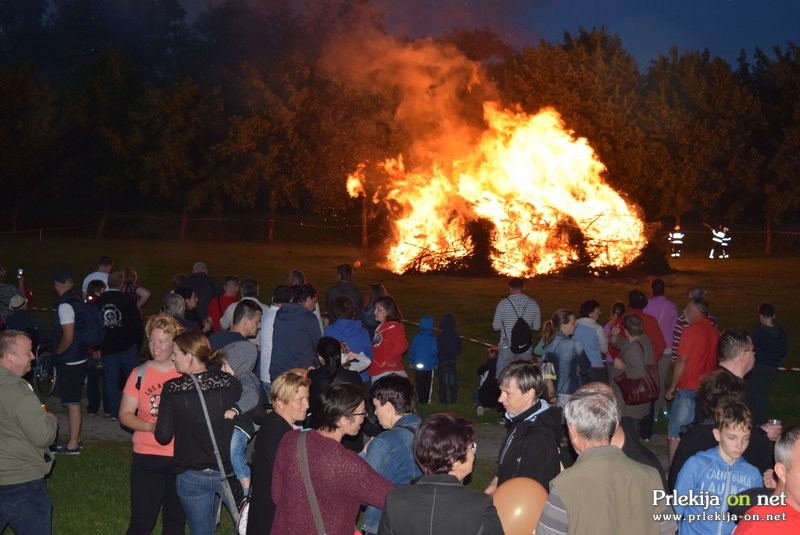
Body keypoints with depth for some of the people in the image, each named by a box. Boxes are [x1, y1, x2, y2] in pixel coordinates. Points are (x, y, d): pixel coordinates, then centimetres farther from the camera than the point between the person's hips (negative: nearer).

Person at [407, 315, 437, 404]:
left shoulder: (417, 337, -7)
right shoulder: (432, 339, -15)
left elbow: (412, 350, 0)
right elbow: (435, 352, -9)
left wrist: (411, 362, 13)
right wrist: (436, 363, 5)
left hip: (418, 366, 2)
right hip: (429, 366, -2)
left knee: (419, 384, 14)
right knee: (428, 384, 11)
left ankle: (420, 400, 18)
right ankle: (427, 400, 13)